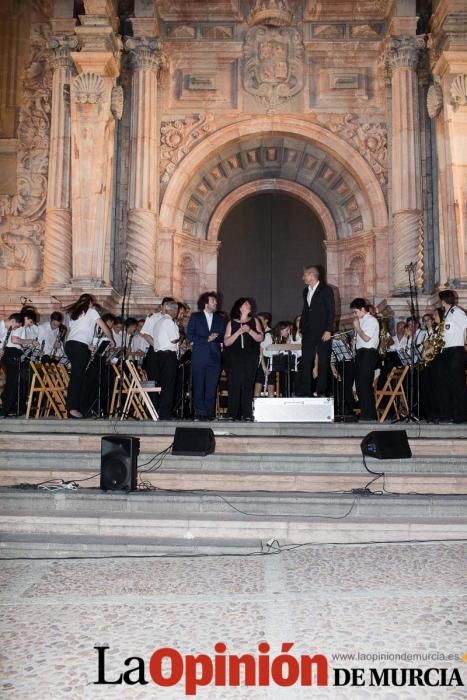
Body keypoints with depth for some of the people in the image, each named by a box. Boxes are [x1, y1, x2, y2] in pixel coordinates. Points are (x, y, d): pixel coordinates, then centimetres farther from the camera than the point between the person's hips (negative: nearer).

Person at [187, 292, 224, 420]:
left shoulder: (219, 318, 17)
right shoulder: (195, 317, 8)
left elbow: (222, 338, 14)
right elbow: (190, 336, -1)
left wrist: (215, 337, -8)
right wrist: (207, 339, -9)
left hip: (214, 356, 2)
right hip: (199, 356, -2)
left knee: (211, 387, -2)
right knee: (198, 387, -3)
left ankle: (209, 413, 4)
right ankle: (199, 413, 2)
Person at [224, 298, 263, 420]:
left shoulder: (254, 321, 14)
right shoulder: (231, 323, 10)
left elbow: (260, 338, 5)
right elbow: (226, 342, 2)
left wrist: (250, 331, -10)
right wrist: (239, 332, -9)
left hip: (251, 357, 1)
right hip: (235, 357, -1)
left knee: (248, 385, -3)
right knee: (234, 385, -7)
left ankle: (246, 414, 0)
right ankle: (234, 414, -3)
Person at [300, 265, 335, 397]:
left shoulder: (326, 290, -5)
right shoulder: (306, 291, 15)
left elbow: (331, 311, -9)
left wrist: (328, 330, -15)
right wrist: (301, 329, 12)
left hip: (322, 333, -6)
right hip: (308, 333, 6)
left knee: (323, 363, 2)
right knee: (305, 363, 0)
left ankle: (321, 392, 8)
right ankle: (306, 393, 2)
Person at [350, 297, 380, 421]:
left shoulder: (371, 320, -6)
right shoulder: (362, 321, 20)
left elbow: (367, 338, -16)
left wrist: (357, 327, -8)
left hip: (368, 353, -10)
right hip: (360, 353, 10)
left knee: (365, 384, -11)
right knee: (360, 384, 10)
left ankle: (369, 414, -7)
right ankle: (365, 412, 15)